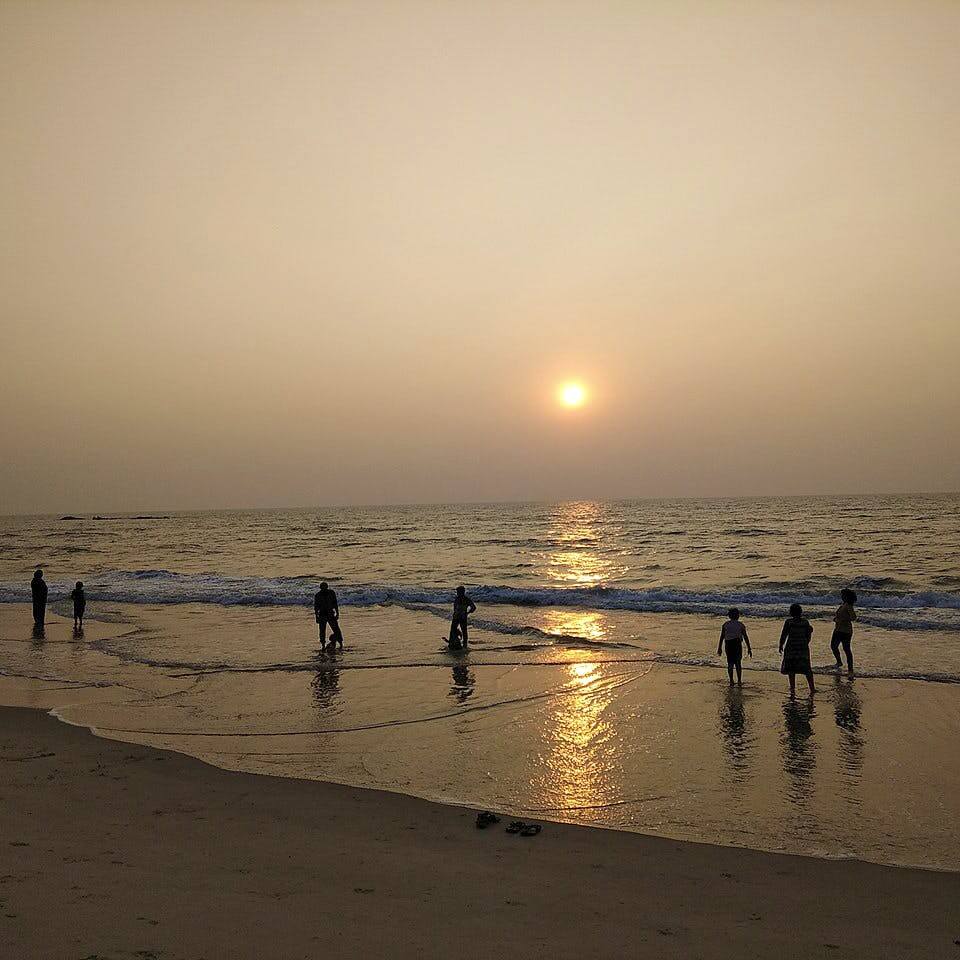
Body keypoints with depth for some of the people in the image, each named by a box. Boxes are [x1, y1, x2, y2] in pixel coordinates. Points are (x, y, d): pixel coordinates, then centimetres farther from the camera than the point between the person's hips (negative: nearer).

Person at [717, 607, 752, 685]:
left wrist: (719, 648, 8)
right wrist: (749, 648, 5)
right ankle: (739, 681, 7)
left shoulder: (725, 625, 3)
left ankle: (731, 681, 2)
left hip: (728, 645, 1)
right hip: (737, 645, -1)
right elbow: (746, 638, 0)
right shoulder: (740, 625, 0)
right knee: (738, 663, 8)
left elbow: (721, 637, 2)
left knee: (730, 663, 6)